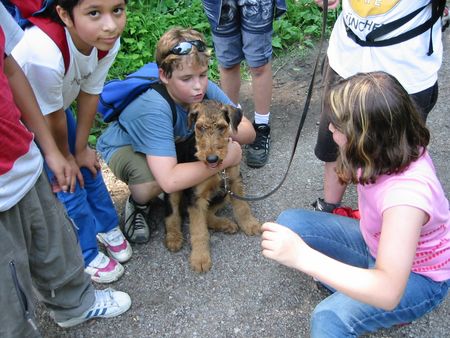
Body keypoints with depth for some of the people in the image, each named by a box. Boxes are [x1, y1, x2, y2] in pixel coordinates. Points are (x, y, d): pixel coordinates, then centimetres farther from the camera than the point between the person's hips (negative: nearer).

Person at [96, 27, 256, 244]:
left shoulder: (206, 89, -24)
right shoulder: (154, 108, -41)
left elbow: (248, 132, -15)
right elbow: (169, 181, -48)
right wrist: (224, 160, -39)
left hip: (176, 143, 6)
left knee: (232, 147, -17)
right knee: (152, 182, -39)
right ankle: (138, 205, -2)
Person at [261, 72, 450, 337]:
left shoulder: (406, 194, -39)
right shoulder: (394, 147, -19)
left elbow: (387, 293, -44)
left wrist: (303, 256, -48)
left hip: (417, 277, -7)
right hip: (379, 243, 8)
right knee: (289, 223, -6)